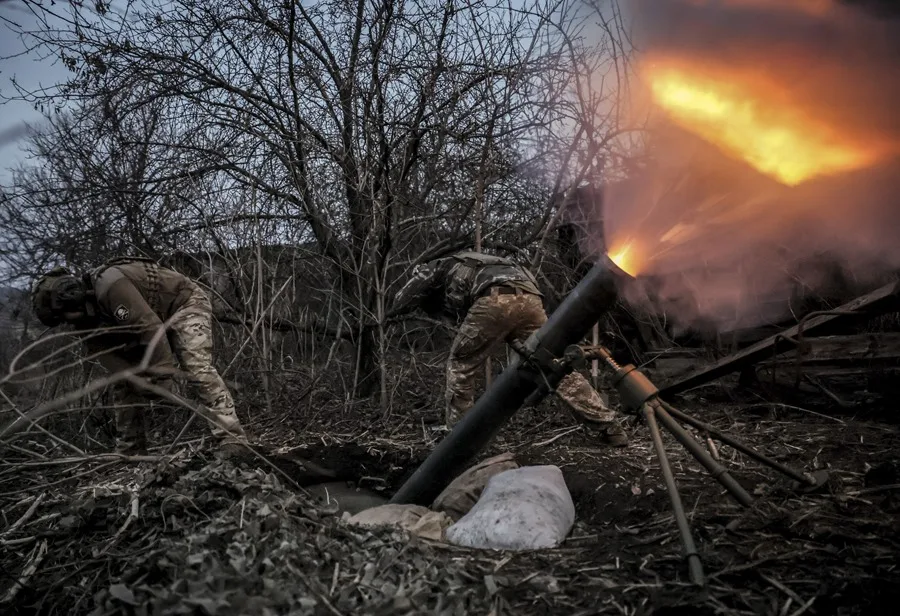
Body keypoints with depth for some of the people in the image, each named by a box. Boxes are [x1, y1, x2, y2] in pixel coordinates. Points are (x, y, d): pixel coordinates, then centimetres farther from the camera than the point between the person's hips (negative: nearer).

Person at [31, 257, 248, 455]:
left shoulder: (109, 285, -33)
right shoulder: (87, 316, -3)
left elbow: (151, 329, -36)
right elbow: (110, 357, -7)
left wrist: (162, 380, -32)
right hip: (153, 321, 10)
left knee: (199, 369, -27)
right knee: (126, 382, 7)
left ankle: (232, 442, -32)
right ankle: (128, 451, 17)